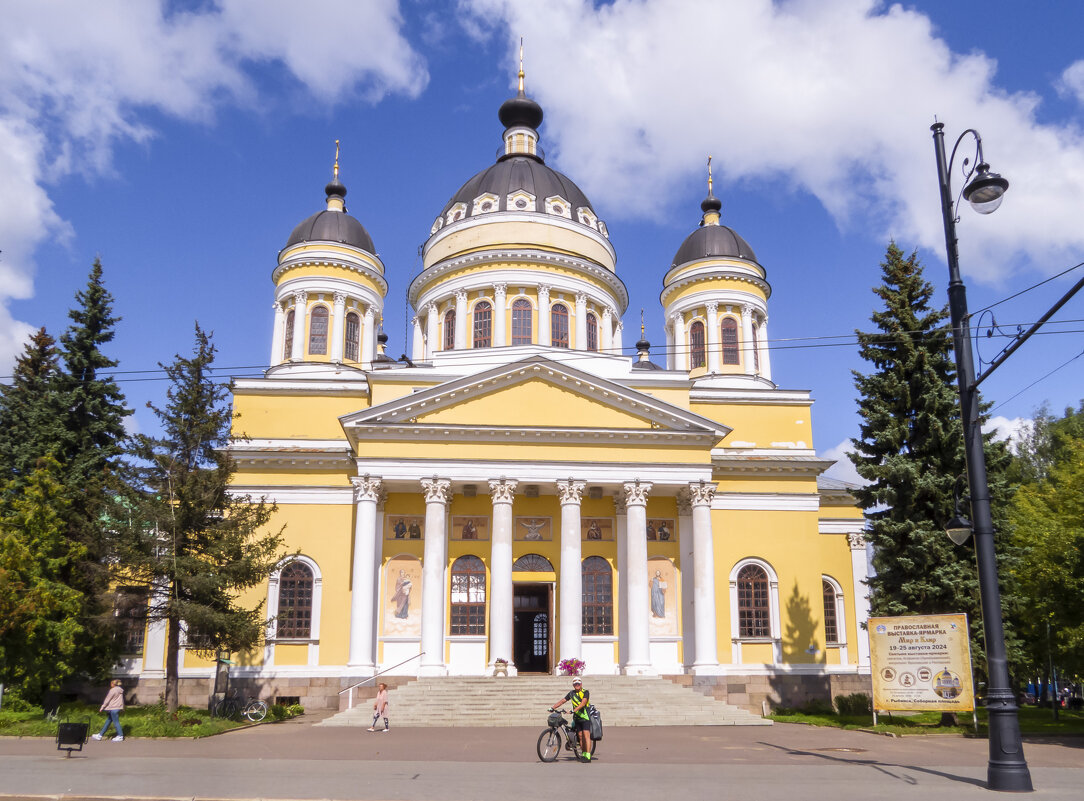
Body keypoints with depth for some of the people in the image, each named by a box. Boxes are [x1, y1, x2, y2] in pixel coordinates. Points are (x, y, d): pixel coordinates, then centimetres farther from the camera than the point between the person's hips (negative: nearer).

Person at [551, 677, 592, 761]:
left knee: (586, 736, -11)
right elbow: (562, 701, 8)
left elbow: (583, 703, -23)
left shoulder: (586, 692, -8)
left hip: (585, 717, -5)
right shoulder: (572, 693, 8)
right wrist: (553, 707, -4)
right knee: (580, 736, 5)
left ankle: (588, 756, -14)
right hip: (577, 718, 5)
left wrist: (574, 710, -34)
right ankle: (583, 754, 12)